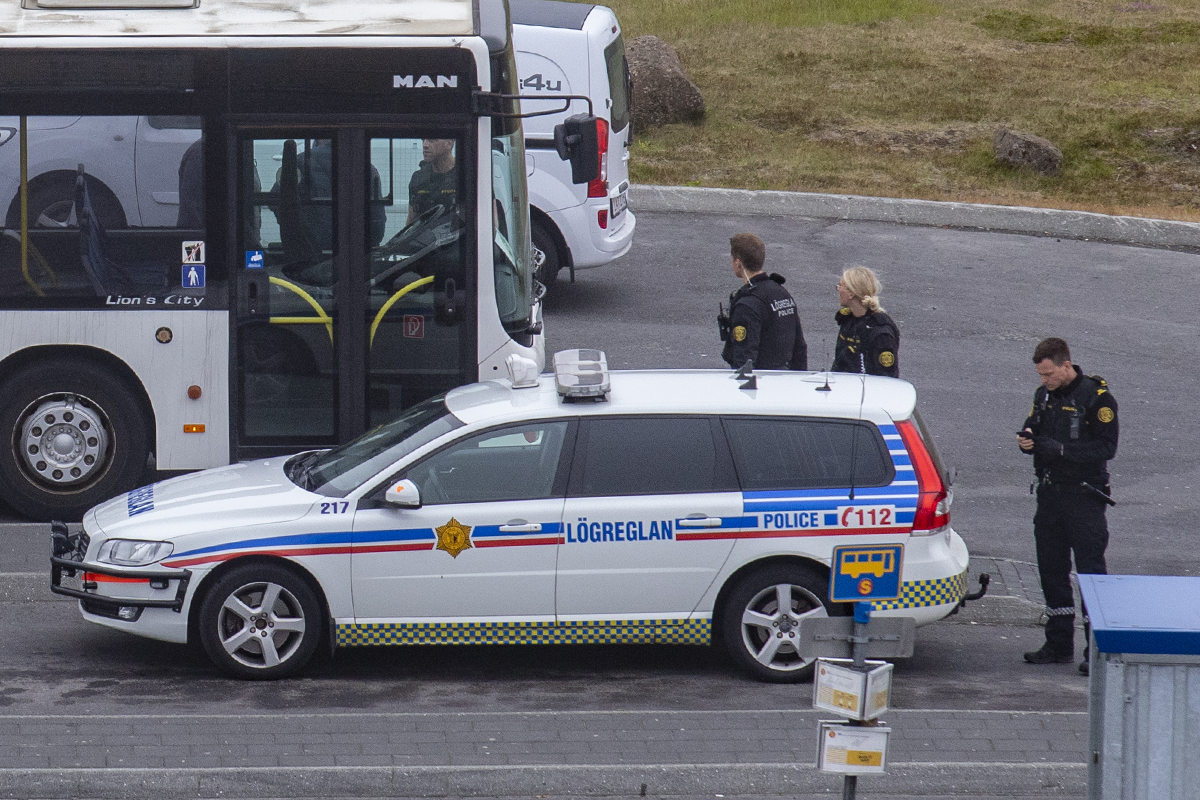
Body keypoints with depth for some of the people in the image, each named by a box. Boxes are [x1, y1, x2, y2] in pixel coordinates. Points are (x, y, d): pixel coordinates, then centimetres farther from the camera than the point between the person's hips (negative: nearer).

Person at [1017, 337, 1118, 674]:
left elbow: (1106, 446, -17)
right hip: (1050, 493, 7)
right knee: (1051, 568, 11)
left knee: (1091, 570, -7)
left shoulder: (1097, 397, -12)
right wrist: (1027, 440, -4)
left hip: (1084, 497, -7)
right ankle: (1059, 643, 20)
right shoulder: (1044, 395, 9)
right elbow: (1034, 429, 20)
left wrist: (1060, 449, -24)